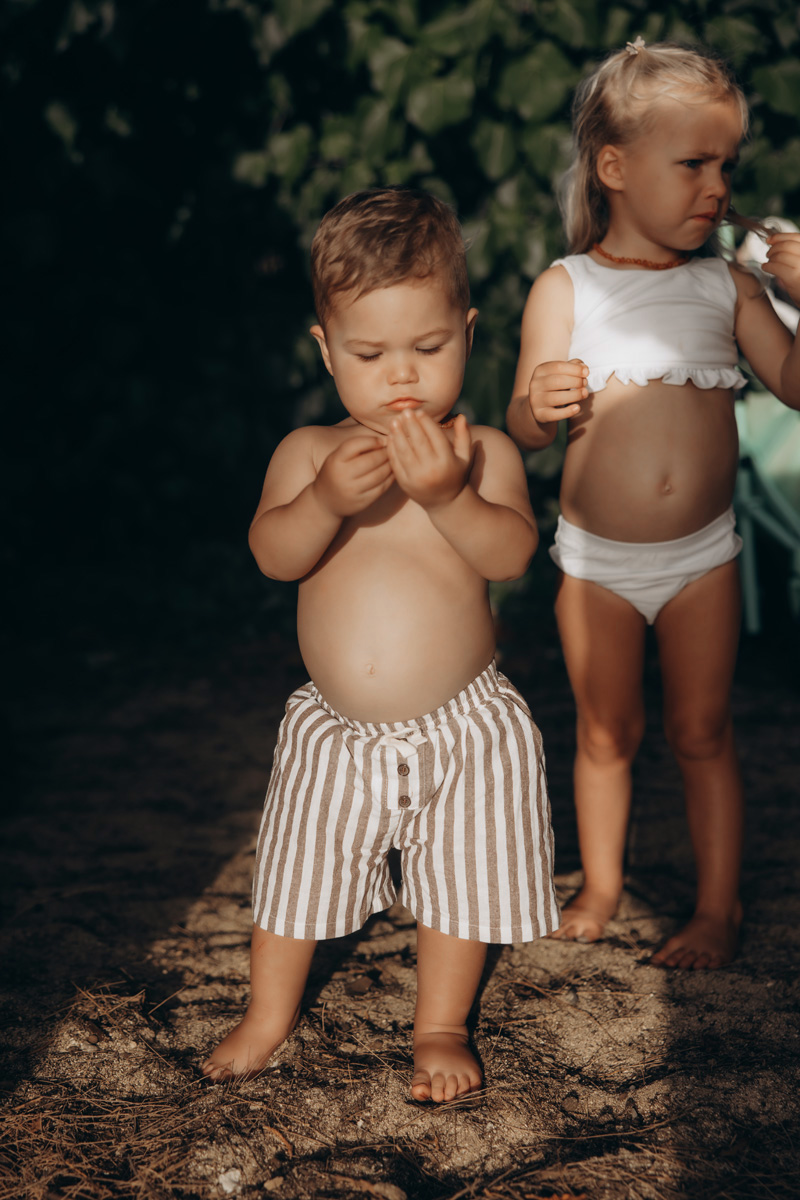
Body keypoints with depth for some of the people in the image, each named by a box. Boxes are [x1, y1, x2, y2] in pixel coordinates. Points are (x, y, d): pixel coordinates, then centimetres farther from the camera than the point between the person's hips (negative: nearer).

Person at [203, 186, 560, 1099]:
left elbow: (511, 554, -20)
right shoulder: (308, 452, -4)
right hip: (335, 732, 1)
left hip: (462, 729, -1)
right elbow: (272, 554, -16)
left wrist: (446, 495, -35)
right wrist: (328, 499, -35)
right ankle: (268, 1016, 35)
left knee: (459, 881, 11)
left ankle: (440, 1027, 33)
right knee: (297, 870, 14)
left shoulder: (483, 452, -7)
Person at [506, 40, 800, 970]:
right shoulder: (566, 288, -6)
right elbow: (522, 428, -7)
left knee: (701, 732, 8)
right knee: (605, 732, 13)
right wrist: (542, 407, -30)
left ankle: (719, 907, 21)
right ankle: (600, 886, 32)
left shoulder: (726, 286, -1)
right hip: (595, 560, 0)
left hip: (701, 558, 1)